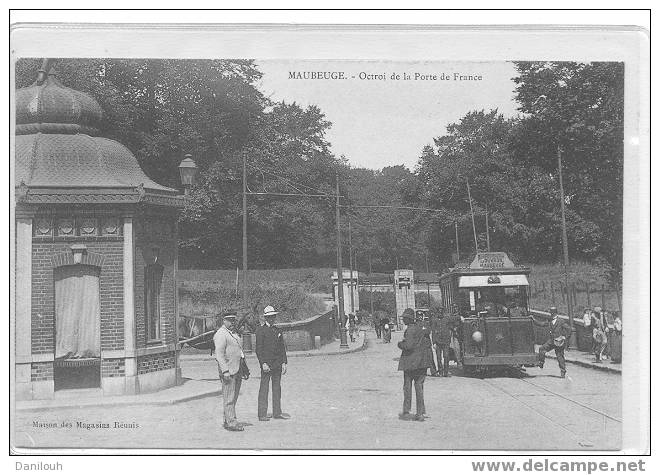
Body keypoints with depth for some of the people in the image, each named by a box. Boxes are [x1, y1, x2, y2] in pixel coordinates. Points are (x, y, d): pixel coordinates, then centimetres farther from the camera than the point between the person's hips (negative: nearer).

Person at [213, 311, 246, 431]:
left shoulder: (234, 334, 21)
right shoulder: (221, 334, -9)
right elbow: (219, 354, -16)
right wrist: (225, 371, -23)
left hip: (237, 371, 9)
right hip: (228, 371, -9)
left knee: (233, 398, 11)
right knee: (229, 398, -8)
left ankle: (227, 421, 16)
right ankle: (231, 422, -9)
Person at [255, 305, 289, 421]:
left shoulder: (278, 331, 15)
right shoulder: (261, 330, -4)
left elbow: (282, 348, 16)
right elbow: (259, 349, -9)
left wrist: (284, 363, 7)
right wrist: (263, 363, -16)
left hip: (277, 364, 6)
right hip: (266, 364, -6)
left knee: (277, 388, 9)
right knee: (264, 389, -4)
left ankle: (277, 412, 15)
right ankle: (262, 414, -2)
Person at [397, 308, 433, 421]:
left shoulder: (409, 330, -14)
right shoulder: (421, 329, 10)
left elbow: (409, 345, -22)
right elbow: (428, 345, 13)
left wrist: (400, 344, -5)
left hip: (410, 362, -7)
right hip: (422, 362, 7)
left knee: (407, 386, 4)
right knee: (419, 386, 9)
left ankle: (406, 413, 8)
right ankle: (420, 413, 6)